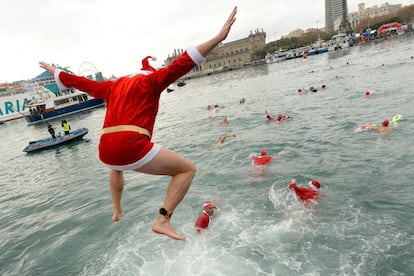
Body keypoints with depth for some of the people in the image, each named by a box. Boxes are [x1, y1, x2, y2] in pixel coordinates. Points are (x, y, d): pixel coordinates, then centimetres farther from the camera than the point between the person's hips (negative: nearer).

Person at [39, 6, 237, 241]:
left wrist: (53, 71, 54)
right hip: (133, 148, -7)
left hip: (106, 153, 7)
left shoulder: (112, 86, 25)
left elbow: (78, 81, 36)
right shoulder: (151, 80, 10)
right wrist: (218, 38, -9)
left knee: (116, 167, 43)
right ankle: (163, 220, -4)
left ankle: (117, 212, 49)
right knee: (188, 169, 5)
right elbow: (182, 64, -4)